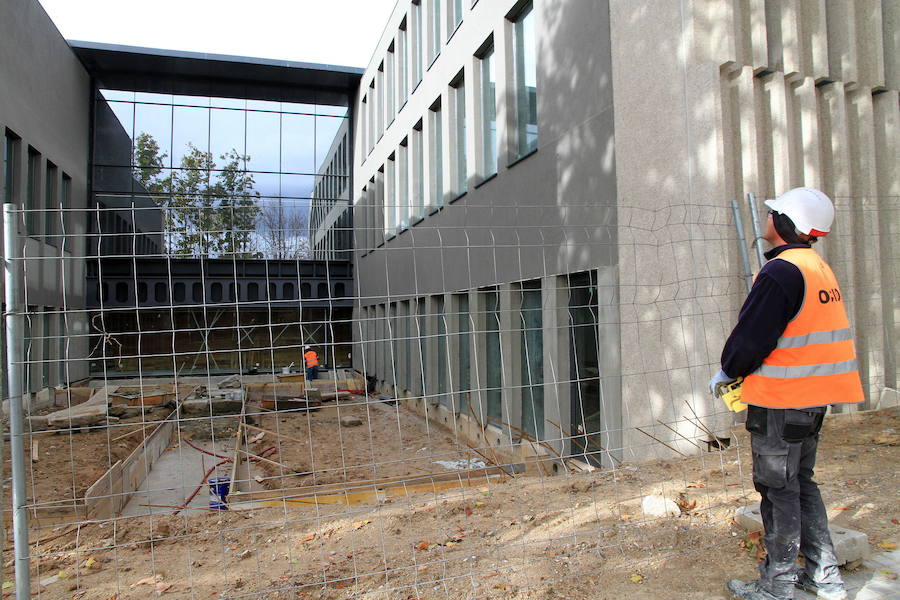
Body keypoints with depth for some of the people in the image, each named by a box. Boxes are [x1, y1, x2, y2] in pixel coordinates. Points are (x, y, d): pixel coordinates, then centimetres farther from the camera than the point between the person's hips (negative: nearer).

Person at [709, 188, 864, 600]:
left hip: (780, 400, -9)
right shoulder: (820, 268, 12)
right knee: (801, 482, 19)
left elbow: (751, 337, -20)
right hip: (813, 396, 9)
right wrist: (744, 372, 15)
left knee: (777, 487, 2)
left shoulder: (781, 270, -19)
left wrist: (726, 373, -2)